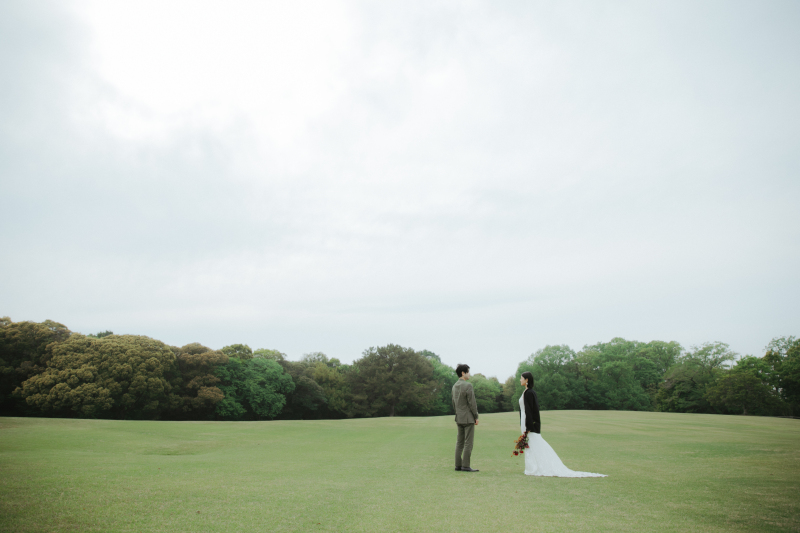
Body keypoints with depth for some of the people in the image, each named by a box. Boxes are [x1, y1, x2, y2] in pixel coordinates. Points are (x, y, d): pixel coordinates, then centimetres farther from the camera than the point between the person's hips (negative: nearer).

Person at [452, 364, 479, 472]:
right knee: (468, 443, -4)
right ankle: (465, 466, -4)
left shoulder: (455, 386, 9)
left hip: (459, 418, 8)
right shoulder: (468, 386, -15)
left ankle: (458, 465, 13)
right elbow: (472, 403, -15)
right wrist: (476, 416, -6)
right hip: (468, 418, -8)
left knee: (459, 442, 11)